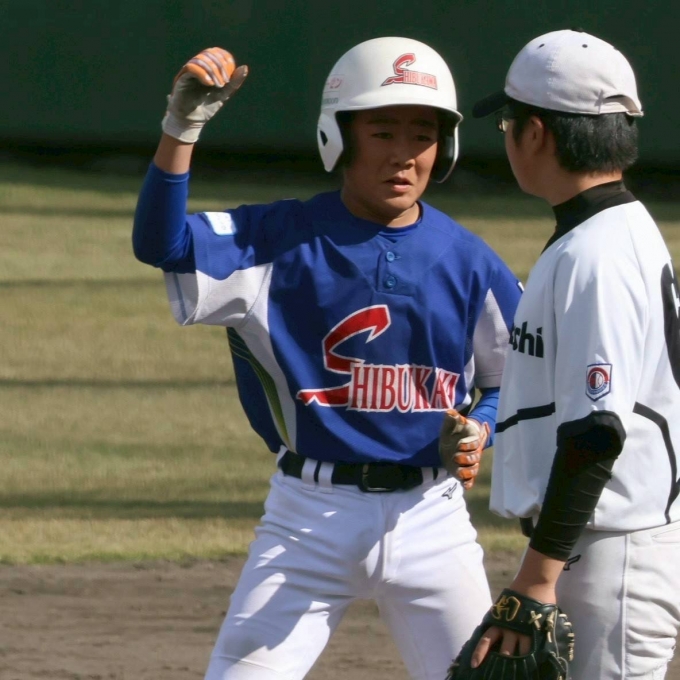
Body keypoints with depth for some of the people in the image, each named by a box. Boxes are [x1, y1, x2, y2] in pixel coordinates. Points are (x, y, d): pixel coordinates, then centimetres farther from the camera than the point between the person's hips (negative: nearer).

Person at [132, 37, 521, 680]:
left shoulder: (466, 260, 2)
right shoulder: (282, 240, -4)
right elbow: (161, 244, -18)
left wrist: (480, 430, -9)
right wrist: (182, 125, -30)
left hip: (429, 513, 2)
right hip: (312, 513, -2)